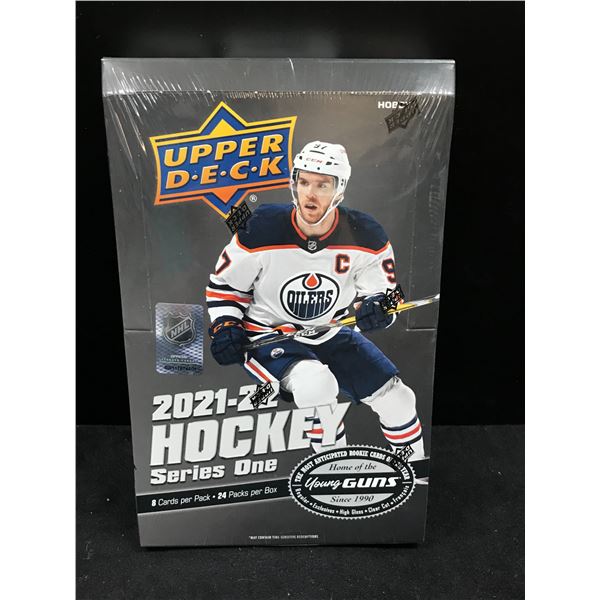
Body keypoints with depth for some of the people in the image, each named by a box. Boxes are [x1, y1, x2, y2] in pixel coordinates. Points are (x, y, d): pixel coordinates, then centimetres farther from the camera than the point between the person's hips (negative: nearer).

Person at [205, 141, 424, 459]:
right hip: (268, 335, -3)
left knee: (396, 398, 0)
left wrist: (374, 307, -21)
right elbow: (223, 285, -3)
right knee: (316, 384, -33)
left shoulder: (365, 236, -12)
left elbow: (382, 291, 1)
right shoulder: (261, 231, -18)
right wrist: (225, 327, -15)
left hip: (332, 335, 4)